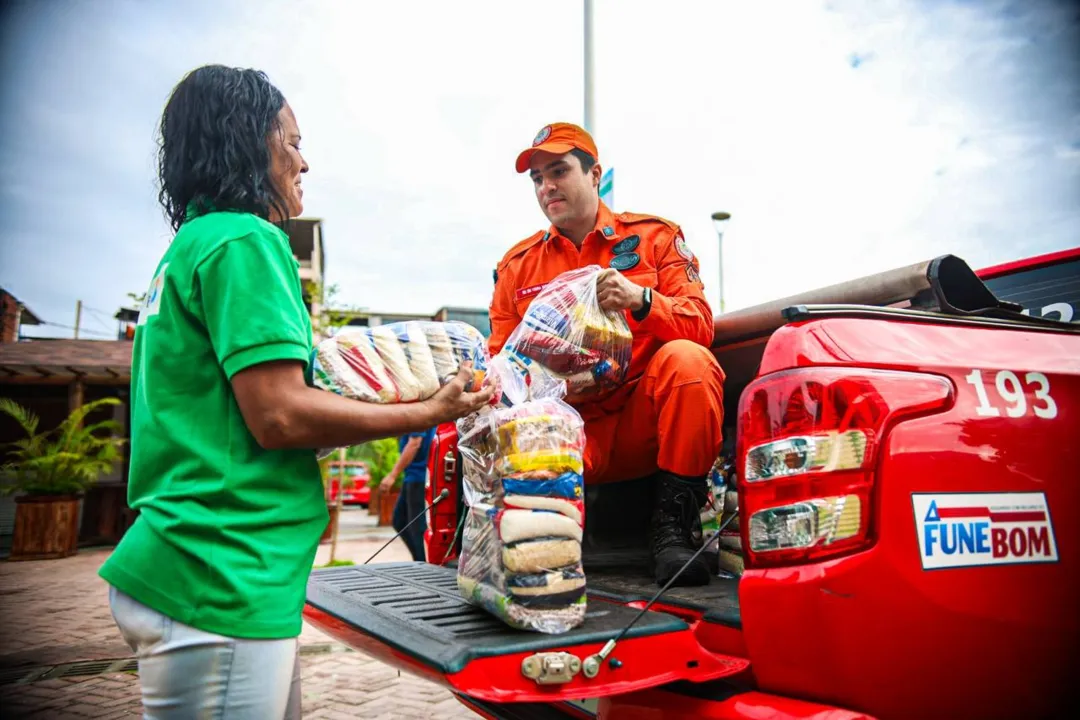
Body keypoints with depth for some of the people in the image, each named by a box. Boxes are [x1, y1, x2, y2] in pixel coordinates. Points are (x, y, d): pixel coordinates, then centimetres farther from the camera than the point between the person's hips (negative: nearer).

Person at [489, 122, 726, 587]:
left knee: (687, 359, -32)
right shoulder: (517, 265, 15)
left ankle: (672, 523, -18)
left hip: (645, 422, 1)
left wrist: (641, 299, -22)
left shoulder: (654, 236, 9)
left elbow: (700, 326, -1)